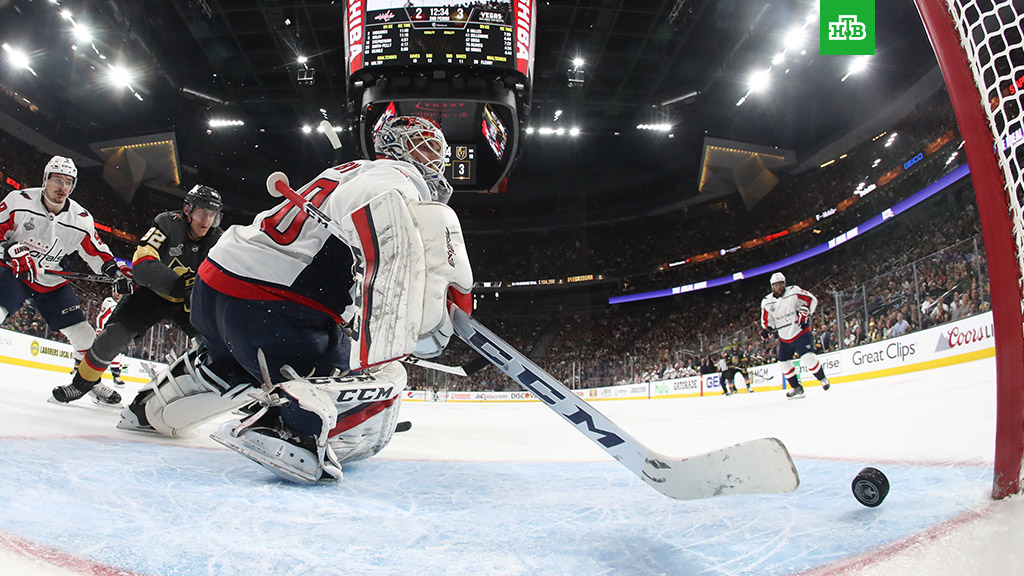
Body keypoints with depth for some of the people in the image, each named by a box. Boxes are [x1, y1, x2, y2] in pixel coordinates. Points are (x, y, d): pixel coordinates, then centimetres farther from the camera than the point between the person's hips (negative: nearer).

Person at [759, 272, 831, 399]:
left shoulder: (794, 291, -10)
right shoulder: (767, 302, 0)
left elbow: (811, 300, -6)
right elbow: (766, 319, 8)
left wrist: (804, 314, -17)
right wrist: (766, 330, -11)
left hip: (801, 332, -5)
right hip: (785, 337, 5)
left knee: (808, 357, -21)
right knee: (784, 363, 5)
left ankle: (822, 379, 1)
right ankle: (797, 388, 20)